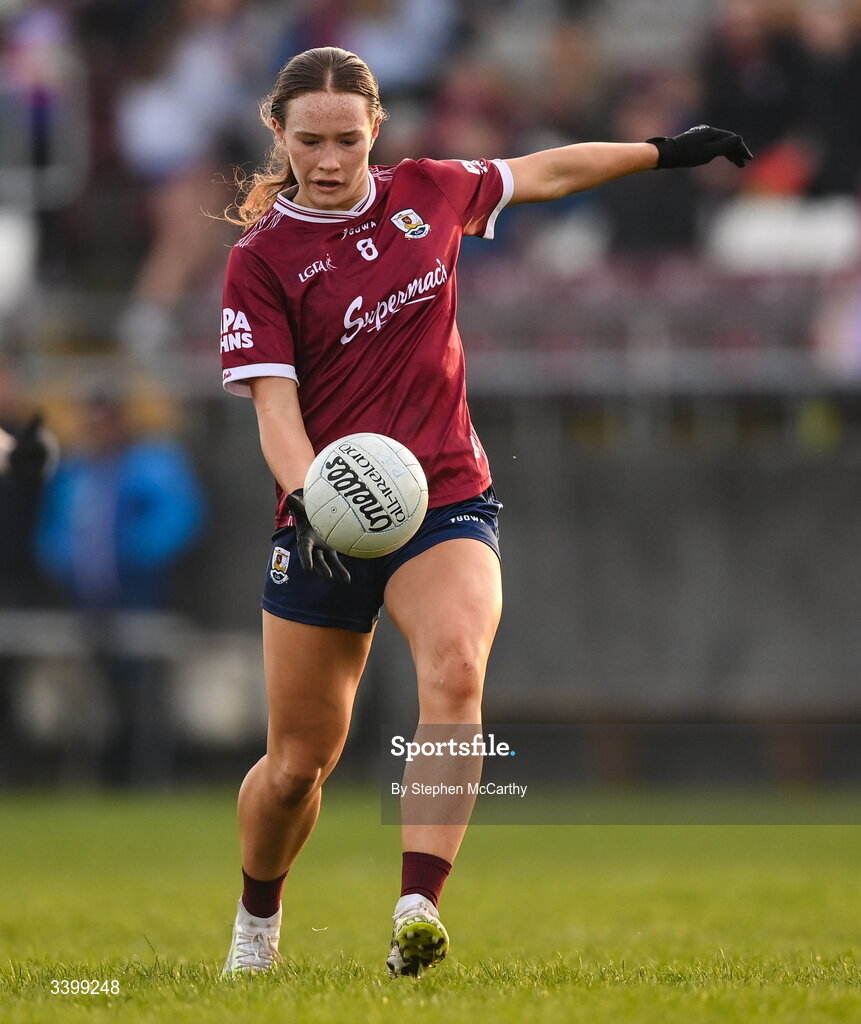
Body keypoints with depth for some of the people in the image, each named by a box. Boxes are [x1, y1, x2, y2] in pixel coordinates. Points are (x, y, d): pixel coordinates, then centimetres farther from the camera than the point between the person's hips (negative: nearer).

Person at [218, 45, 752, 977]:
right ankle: (257, 919, 35)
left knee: (454, 668, -30)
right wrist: (307, 498, -31)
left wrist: (666, 153, 29)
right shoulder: (259, 260, -6)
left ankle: (418, 911, -41)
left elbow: (546, 173, 22)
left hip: (446, 504, 1)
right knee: (298, 763, 4)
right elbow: (273, 402, -13)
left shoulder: (425, 194, 5)